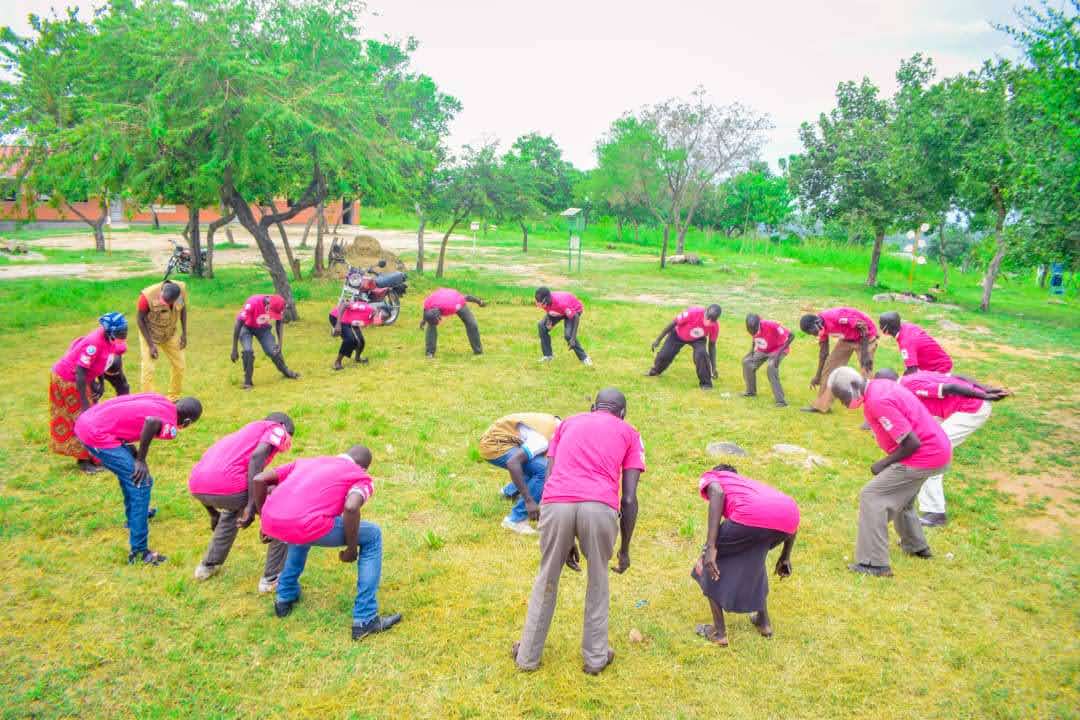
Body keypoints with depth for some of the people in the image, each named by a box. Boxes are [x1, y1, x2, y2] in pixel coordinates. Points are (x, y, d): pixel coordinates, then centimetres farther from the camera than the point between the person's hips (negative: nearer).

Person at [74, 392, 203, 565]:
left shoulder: (161, 399, 11)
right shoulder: (171, 428, -11)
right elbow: (152, 422, -32)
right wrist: (140, 459, -19)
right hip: (97, 435, -9)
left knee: (128, 470, 29)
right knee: (141, 482, -4)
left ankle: (135, 515, 52)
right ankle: (139, 551, -2)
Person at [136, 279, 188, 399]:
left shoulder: (182, 289, -25)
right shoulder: (147, 296, -34)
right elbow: (141, 320, -19)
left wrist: (184, 333, -5)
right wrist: (151, 345, -20)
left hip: (171, 333, 4)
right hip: (150, 334, -4)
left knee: (180, 365, 9)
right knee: (148, 369, -8)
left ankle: (173, 398, 29)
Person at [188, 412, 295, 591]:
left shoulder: (244, 433, 34)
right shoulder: (276, 428, 14)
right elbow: (257, 456, -8)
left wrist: (214, 517, 48)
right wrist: (251, 505, -11)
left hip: (196, 486, 8)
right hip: (227, 485, -7)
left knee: (234, 508, 39)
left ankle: (208, 565, 46)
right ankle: (271, 578, 17)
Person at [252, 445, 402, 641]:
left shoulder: (306, 461, 31)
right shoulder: (363, 478, 15)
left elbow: (258, 479, 23)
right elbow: (351, 508, -8)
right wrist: (352, 549, 6)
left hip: (271, 522, 6)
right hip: (305, 525, -6)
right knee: (372, 536, 16)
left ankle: (286, 596, 44)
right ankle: (365, 620, 14)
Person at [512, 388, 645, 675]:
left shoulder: (568, 423, 28)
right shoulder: (629, 433, 22)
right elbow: (629, 499, 12)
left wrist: (565, 541, 28)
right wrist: (625, 549, 23)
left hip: (555, 504, 1)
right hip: (600, 508, -1)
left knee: (546, 579, 22)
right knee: (598, 581, 24)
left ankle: (528, 655, 35)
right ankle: (596, 657, 34)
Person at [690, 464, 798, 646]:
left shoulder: (709, 477, 28)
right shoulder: (749, 483, 43)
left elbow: (718, 492, 2)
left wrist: (710, 547, -2)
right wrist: (785, 557, 53)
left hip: (752, 515, -6)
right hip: (790, 515, 6)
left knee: (709, 561, 21)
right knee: (751, 555, 37)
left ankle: (718, 631, 23)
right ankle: (763, 621, 44)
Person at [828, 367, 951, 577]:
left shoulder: (878, 402, -25)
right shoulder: (880, 386, 4)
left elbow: (912, 443, -25)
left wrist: (883, 464, -11)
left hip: (925, 457, -10)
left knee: (871, 497, -8)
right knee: (900, 496, 29)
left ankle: (873, 563, -5)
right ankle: (916, 546, 47)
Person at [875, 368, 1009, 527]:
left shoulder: (910, 386, -13)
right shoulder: (915, 377, 14)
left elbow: (950, 388, -20)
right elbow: (957, 378, 11)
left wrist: (985, 396, -19)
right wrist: (987, 390, 6)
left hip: (973, 410, -10)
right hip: (980, 405, 10)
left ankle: (935, 513, -6)